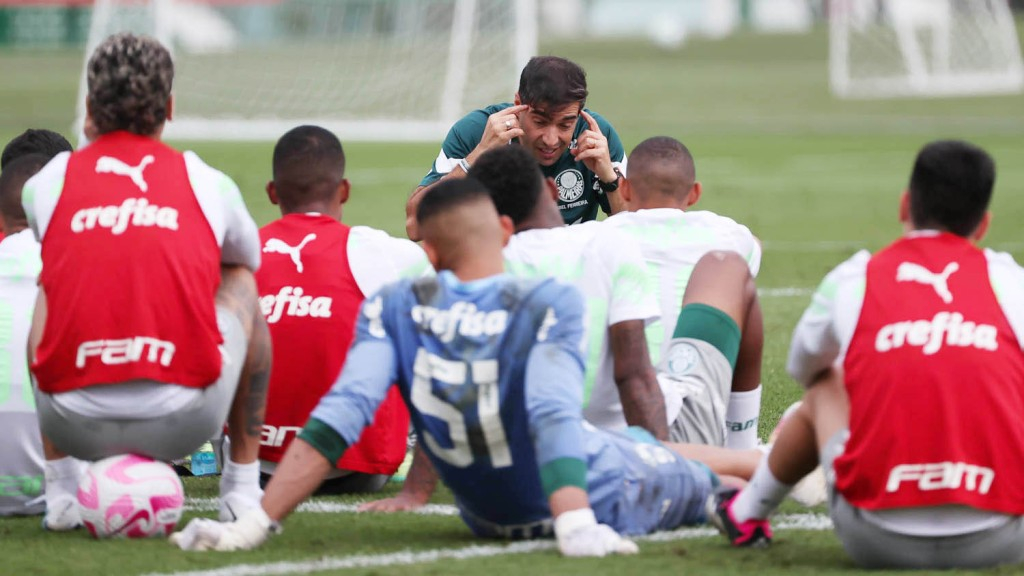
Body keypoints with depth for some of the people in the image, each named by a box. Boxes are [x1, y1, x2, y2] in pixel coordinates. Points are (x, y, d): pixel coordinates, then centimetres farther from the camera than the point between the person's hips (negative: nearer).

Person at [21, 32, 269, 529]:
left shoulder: (46, 184, 9)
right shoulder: (208, 184, 10)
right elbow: (248, 260, 34)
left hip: (75, 427, 1)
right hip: (183, 423, -1)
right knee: (241, 283, 28)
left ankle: (60, 488, 25)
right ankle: (242, 485, 29)